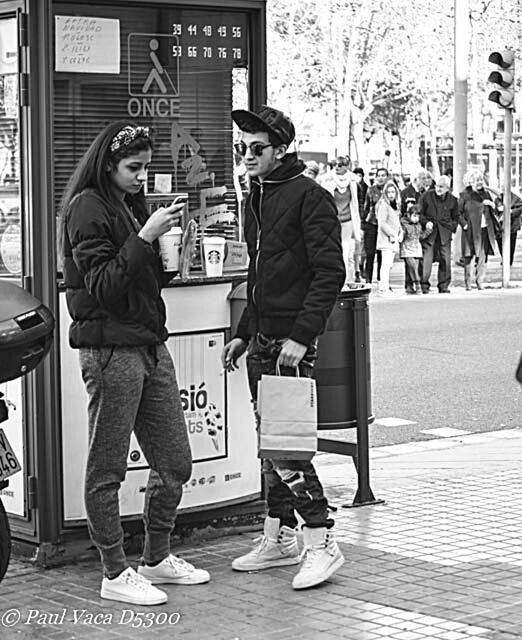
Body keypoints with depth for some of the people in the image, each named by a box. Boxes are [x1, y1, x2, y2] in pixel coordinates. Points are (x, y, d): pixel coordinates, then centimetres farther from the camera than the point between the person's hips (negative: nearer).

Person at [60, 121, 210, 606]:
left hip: (150, 344, 9)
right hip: (110, 348, -9)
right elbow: (103, 286, -16)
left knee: (174, 461, 11)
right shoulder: (87, 208, -8)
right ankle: (115, 574, 8)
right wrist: (145, 237, -21)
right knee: (107, 469, 1)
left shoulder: (131, 204, 17)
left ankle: (157, 558, 25)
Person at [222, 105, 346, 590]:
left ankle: (321, 543, -5)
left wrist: (302, 336, -21)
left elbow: (329, 273, -15)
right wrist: (243, 334, 21)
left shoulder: (309, 197, -9)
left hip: (291, 339, -9)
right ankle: (278, 539, 20)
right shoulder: (256, 199, 17)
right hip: (261, 340, 9)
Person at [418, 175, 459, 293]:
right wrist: (426, 222, -12)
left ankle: (444, 286, 10)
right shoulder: (427, 196, -1)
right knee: (426, 260, -6)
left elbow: (455, 217, 17)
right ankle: (424, 286, 0)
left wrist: (452, 228, 1)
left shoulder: (452, 200, 6)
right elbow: (419, 213, 4)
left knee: (445, 260, 0)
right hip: (429, 232, -2)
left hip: (444, 234, 2)